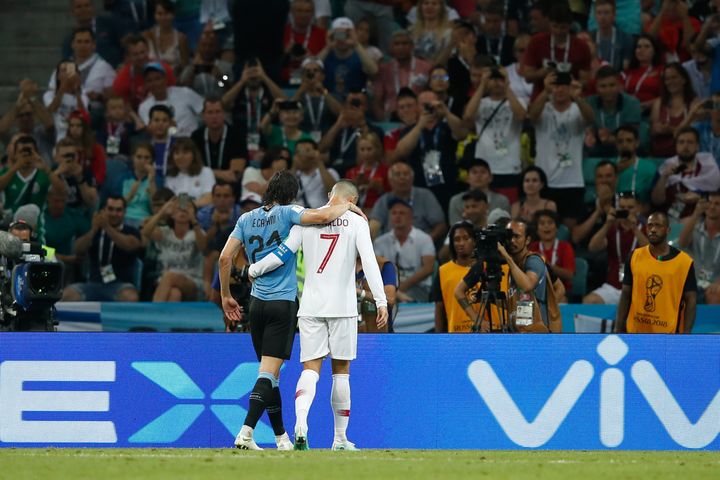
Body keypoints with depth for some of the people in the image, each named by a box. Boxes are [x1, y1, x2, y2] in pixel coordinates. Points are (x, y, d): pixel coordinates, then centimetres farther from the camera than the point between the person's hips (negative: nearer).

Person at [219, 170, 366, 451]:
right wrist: (347, 206, 1)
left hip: (257, 302, 5)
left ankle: (281, 437, 19)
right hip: (283, 304, -5)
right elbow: (323, 216, -20)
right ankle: (246, 433, -22)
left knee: (269, 373, 13)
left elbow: (225, 257, 4)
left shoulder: (246, 219, 8)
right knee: (268, 373, -8)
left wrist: (225, 296, 13)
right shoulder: (286, 213, -6)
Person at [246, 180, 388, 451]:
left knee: (311, 368, -1)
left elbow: (283, 254, 0)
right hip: (343, 307, -1)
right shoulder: (356, 223, 0)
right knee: (341, 370, 8)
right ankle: (340, 438, 12)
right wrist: (381, 302, -8)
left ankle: (300, 423, -27)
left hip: (311, 306, 1)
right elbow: (369, 262, -8)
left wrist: (254, 270, 16)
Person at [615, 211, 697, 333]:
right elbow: (625, 296, 8)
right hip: (636, 332, 3)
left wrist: (686, 335, -12)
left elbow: (691, 302, -2)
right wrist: (618, 329, 1)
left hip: (669, 334, -3)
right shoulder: (635, 257, 5)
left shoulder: (684, 262, -3)